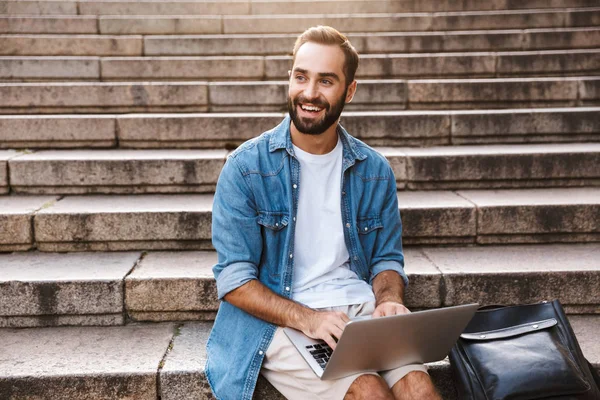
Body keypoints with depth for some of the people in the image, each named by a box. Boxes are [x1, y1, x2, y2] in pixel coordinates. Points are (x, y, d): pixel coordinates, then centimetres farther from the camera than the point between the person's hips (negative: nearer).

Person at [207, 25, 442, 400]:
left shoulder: (375, 171, 7)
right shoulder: (245, 167, -4)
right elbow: (234, 278, -6)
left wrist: (388, 301, -9)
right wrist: (307, 319, -21)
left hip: (361, 311, 3)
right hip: (280, 322, -3)